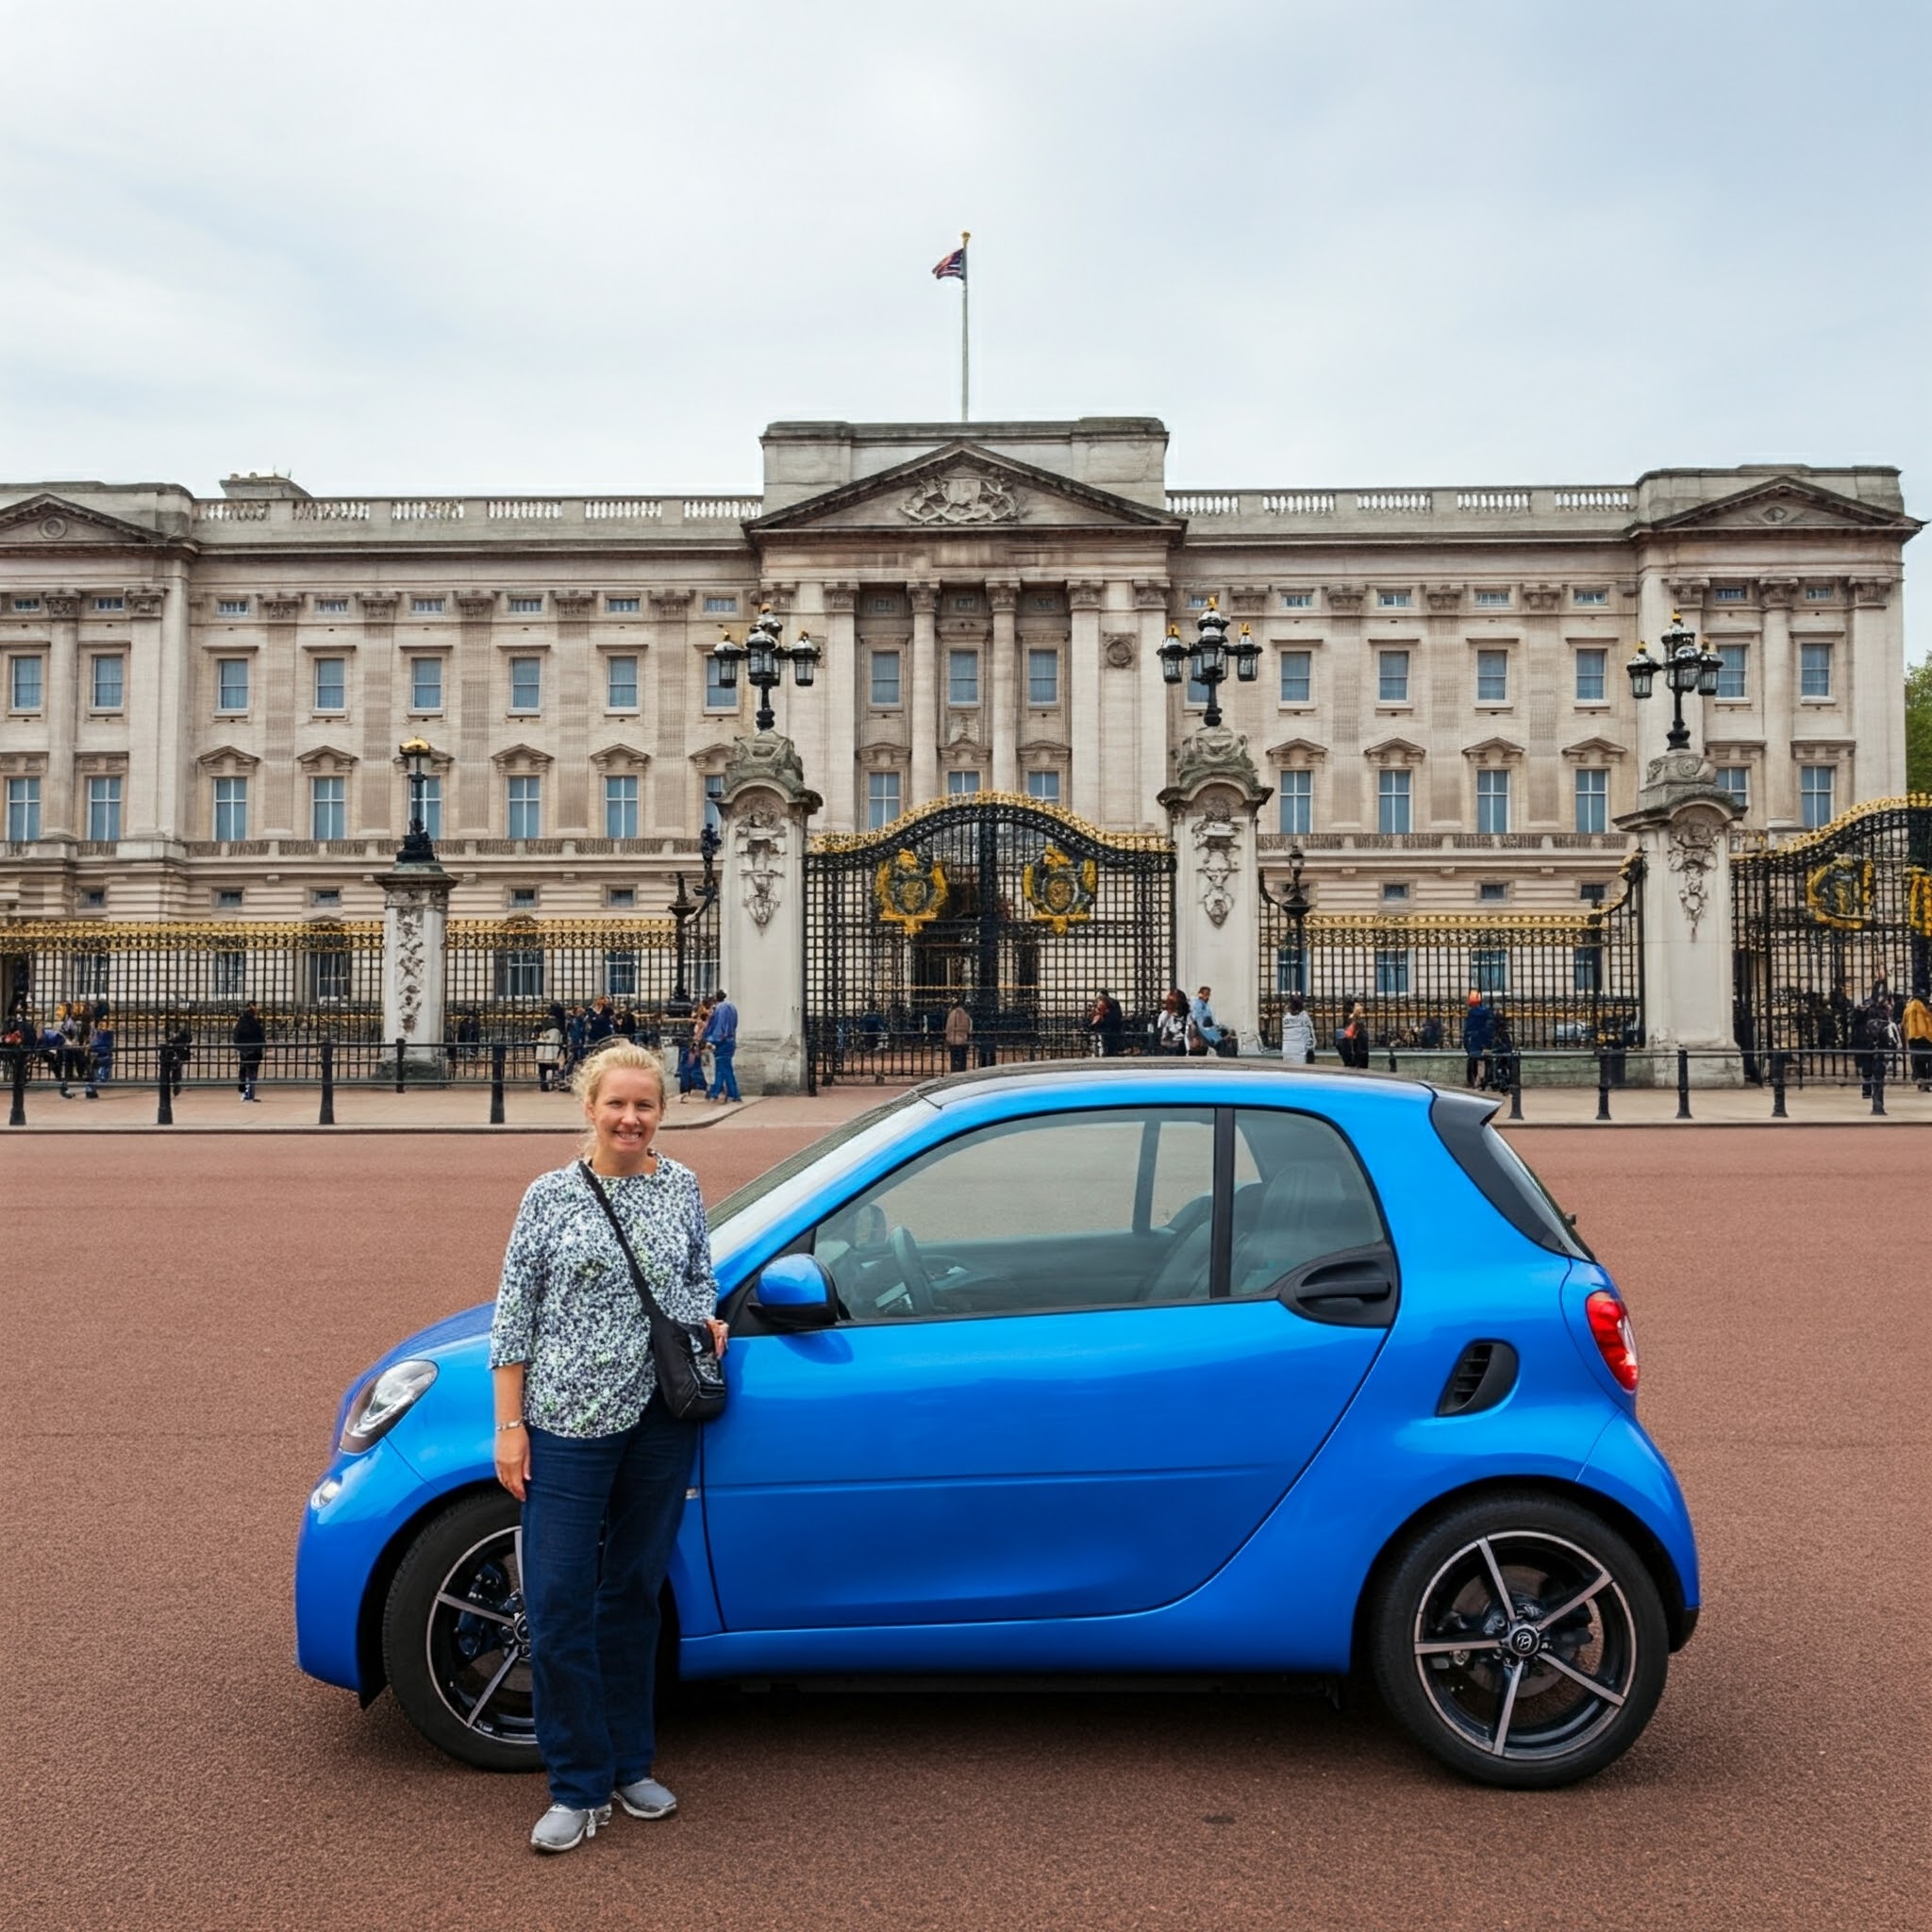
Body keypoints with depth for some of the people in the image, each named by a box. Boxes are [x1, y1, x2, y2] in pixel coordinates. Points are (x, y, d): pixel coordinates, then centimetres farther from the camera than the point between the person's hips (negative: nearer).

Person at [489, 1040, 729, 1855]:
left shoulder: (682, 1187, 4)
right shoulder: (551, 1195, -5)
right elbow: (513, 1315, -3)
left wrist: (709, 1321, 0)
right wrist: (509, 1426, -6)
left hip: (662, 1419, 3)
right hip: (568, 1421, -2)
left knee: (634, 1591, 14)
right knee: (558, 1601, -2)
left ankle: (630, 1765, 29)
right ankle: (579, 1788, 13)